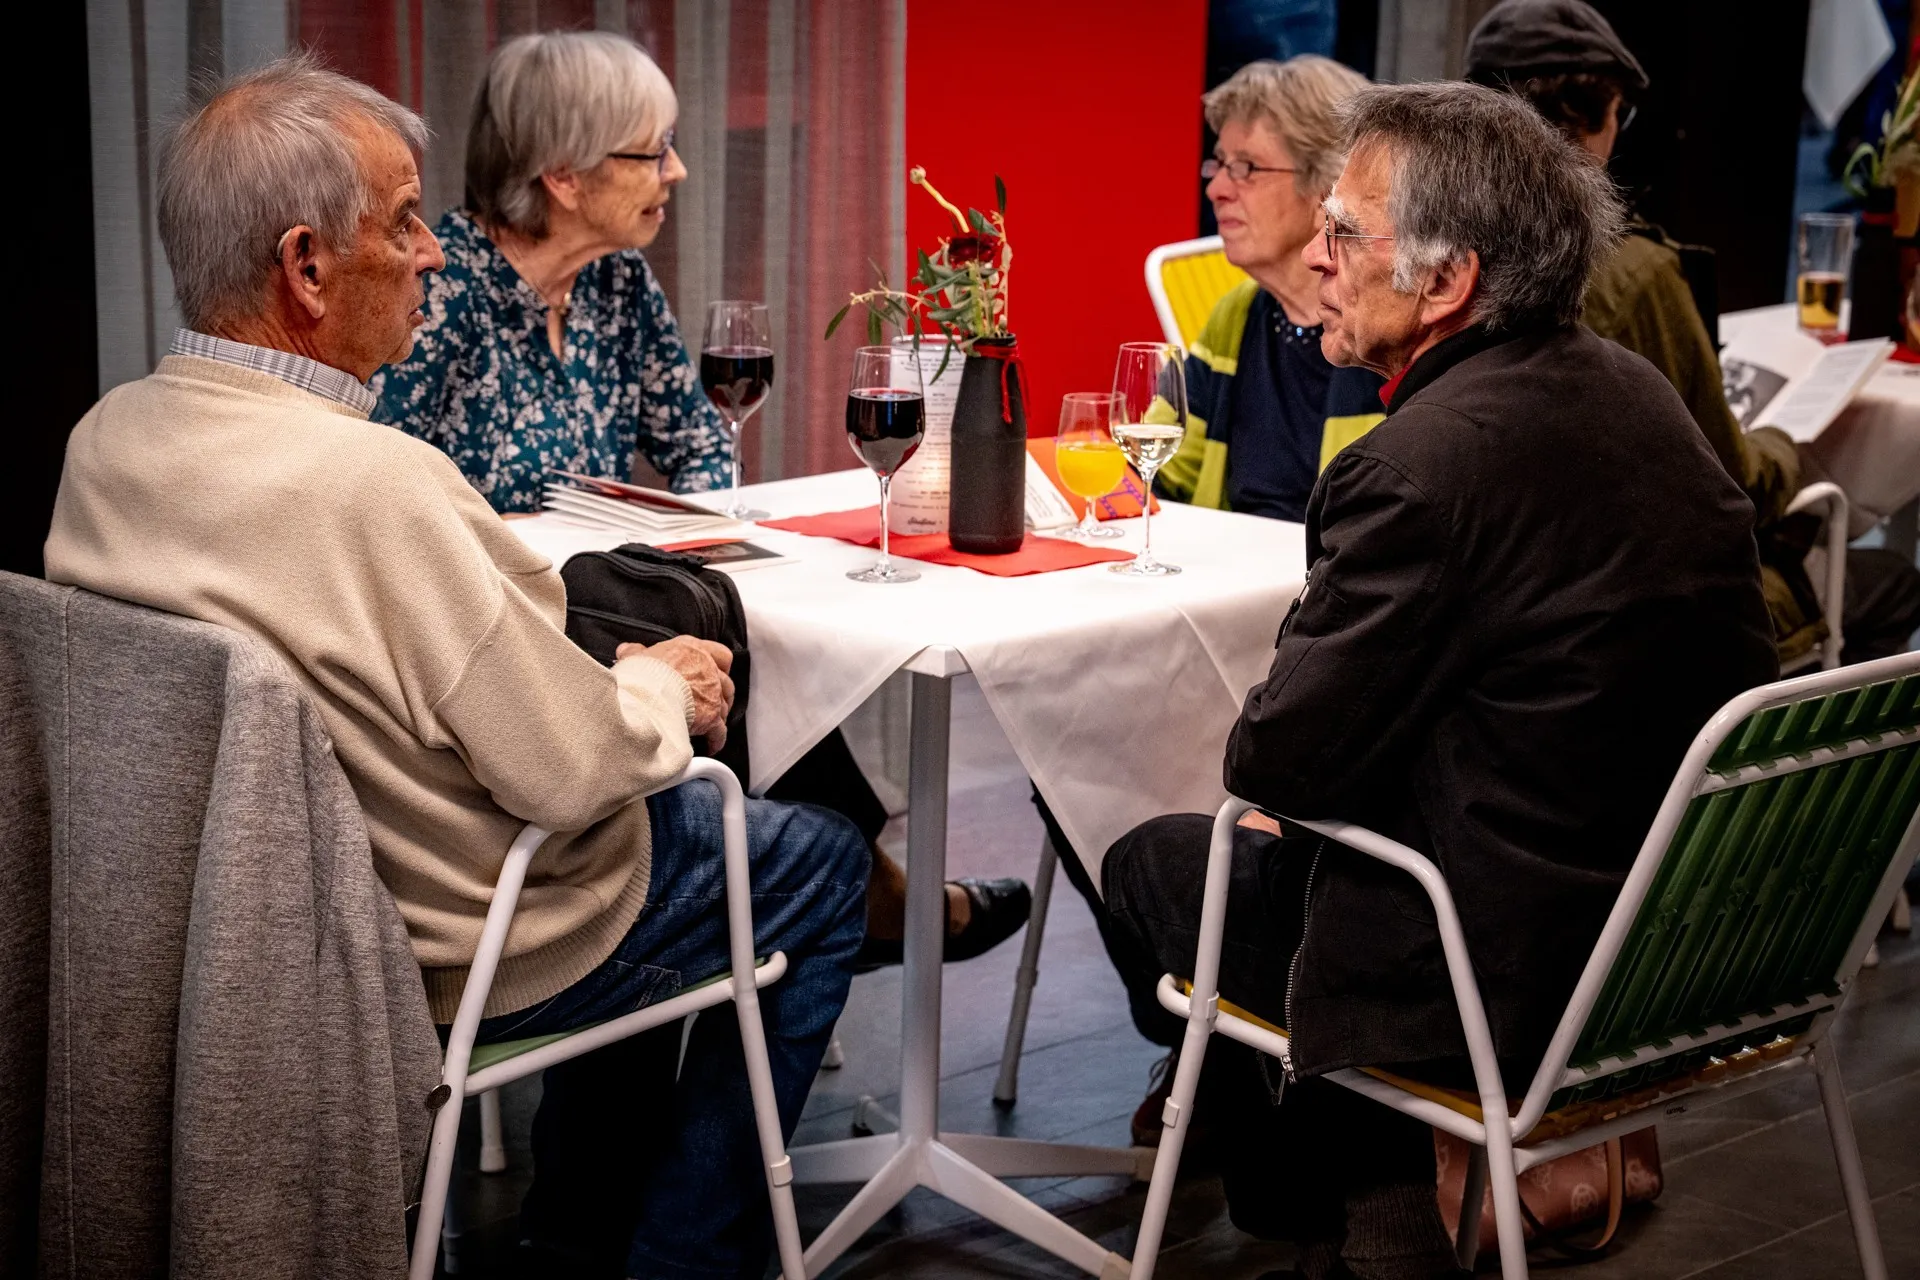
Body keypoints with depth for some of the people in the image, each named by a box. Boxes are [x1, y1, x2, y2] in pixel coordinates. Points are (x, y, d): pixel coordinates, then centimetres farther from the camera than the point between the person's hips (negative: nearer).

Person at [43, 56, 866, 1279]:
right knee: (821, 862, 14)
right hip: (458, 952, -8)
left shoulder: (108, 439, -6)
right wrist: (664, 688, -6)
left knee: (671, 803, 31)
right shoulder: (372, 480, -34)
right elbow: (570, 769, -28)